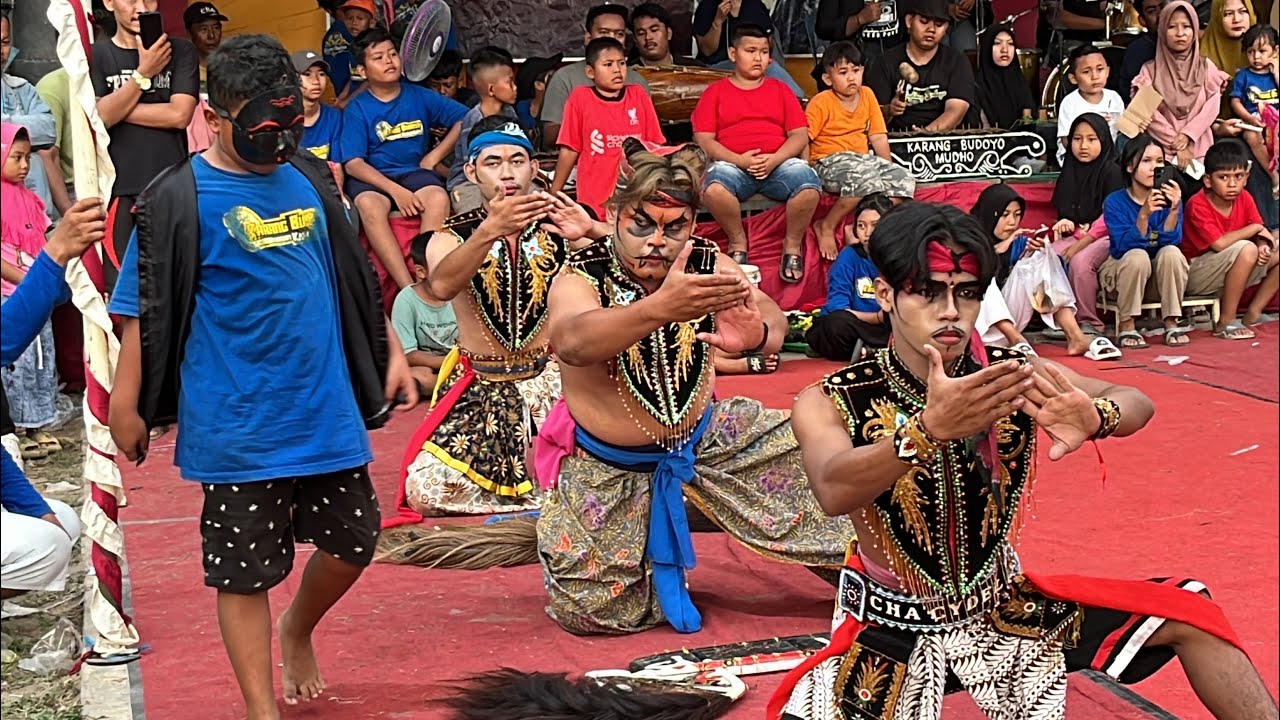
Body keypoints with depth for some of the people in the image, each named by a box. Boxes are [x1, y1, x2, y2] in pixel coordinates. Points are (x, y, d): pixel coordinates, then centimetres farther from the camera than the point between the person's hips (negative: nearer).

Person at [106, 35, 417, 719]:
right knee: (245, 572, 4)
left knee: (352, 541, 15)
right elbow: (143, 310, -9)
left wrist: (390, 351, 16)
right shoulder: (179, 199, -10)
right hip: (237, 427, -5)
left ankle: (298, 631, 43)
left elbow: (353, 273, 17)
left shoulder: (309, 178, 6)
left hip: (328, 410, 5)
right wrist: (125, 405, -12)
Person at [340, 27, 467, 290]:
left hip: (415, 171, 2)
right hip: (372, 177, -2)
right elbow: (353, 163, -8)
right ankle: (408, 288, -42)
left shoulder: (419, 96, 7)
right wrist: (395, 190, -21)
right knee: (369, 205, -37)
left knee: (438, 198, -33)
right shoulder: (357, 108, 0)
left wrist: (434, 156, 3)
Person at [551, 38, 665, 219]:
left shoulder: (639, 95, 7)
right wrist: (553, 197, 2)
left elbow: (654, 148, 8)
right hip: (595, 204, -2)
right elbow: (570, 150, 3)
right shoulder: (580, 97, 0)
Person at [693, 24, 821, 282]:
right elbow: (703, 140, 4)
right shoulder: (715, 92, 14)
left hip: (779, 164, 1)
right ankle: (738, 242, -9)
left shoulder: (779, 89, 19)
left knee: (808, 181, -32)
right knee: (714, 185, -36)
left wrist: (774, 160, -10)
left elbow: (800, 135, 10)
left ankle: (793, 245, -7)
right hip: (734, 165, -1)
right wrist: (739, 161, -12)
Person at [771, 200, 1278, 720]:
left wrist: (1094, 418, -41)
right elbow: (833, 491, -37)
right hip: (892, 628, -3)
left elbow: (1136, 404, -17)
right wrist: (929, 428, -55)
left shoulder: (1013, 377, -8)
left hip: (1005, 607, 3)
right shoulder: (830, 404, -17)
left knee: (1188, 615, 0)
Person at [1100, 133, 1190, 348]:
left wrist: (1174, 210, -32)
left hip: (1161, 275, 2)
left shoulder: (1169, 197, -5)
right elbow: (1126, 246, -23)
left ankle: (1171, 324, -18)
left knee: (1171, 252, -28)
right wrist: (1144, 215, -37)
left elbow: (1171, 241, -17)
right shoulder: (1114, 202, -12)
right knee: (1138, 256, -34)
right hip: (1121, 272, -2)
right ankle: (1126, 326, -20)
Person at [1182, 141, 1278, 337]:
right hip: (1194, 275, -8)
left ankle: (1252, 314, 2)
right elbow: (1219, 244, -33)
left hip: (1229, 274, 8)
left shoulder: (1244, 198, -2)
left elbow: (1261, 234, -1)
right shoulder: (1197, 205, -22)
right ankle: (1226, 322, -24)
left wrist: (1263, 246, -26)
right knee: (1246, 249, -31)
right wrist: (1255, 228, -22)